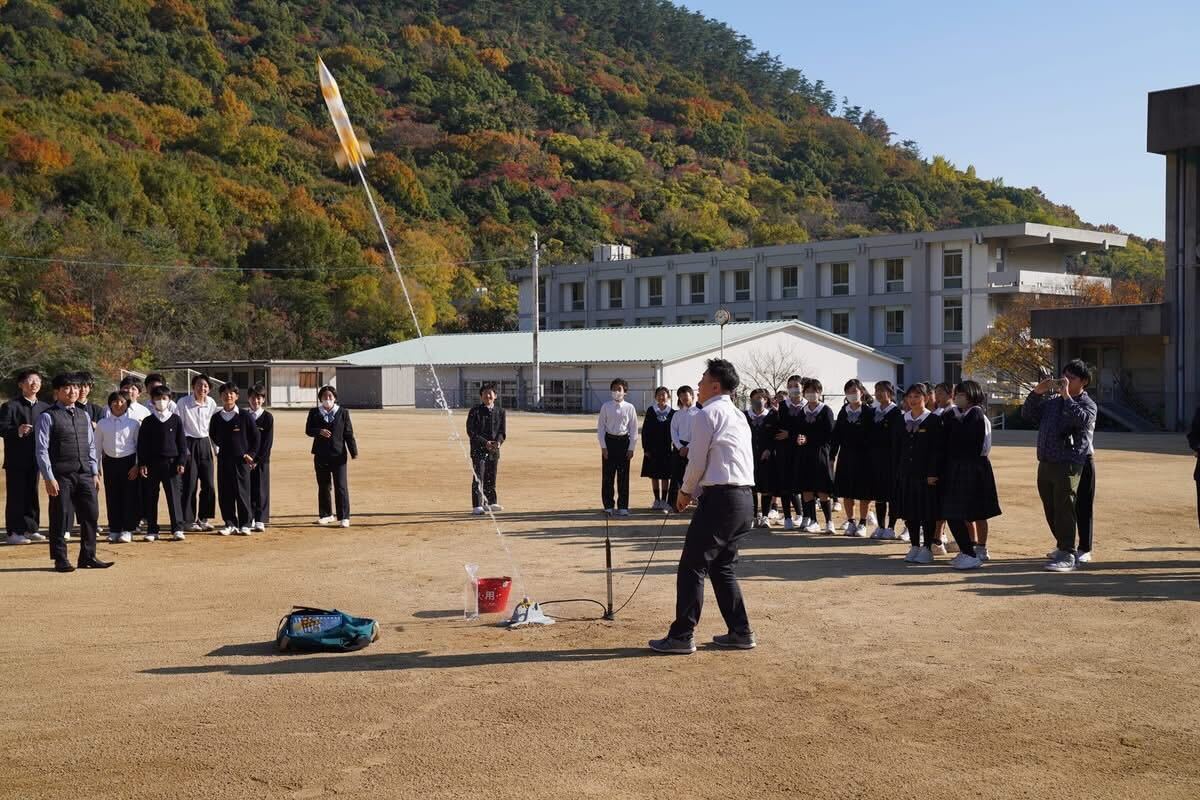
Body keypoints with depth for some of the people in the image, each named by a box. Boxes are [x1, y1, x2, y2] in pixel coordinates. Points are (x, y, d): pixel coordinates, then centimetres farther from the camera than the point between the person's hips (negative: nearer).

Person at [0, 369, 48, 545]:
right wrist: (17, 431, -29)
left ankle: (31, 529, 18)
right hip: (16, 459, -6)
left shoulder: (44, 408, 13)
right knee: (16, 496, -2)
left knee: (32, 495, 11)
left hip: (35, 458, 6)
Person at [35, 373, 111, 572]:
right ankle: (60, 559, 12)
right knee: (60, 517, 2)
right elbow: (41, 449, -8)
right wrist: (49, 477, -13)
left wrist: (95, 473, 10)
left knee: (91, 515, 5)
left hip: (85, 474, 5)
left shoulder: (84, 416, 14)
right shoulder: (48, 417, -4)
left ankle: (88, 556, 16)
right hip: (61, 476, -5)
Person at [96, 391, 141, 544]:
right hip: (110, 462, 2)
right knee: (112, 497, 6)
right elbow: (98, 445, 10)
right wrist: (97, 466, 8)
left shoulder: (133, 423, -1)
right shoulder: (102, 424, 5)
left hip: (128, 462, -2)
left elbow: (139, 445, 1)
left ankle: (127, 530, 7)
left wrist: (137, 465, -5)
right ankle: (114, 530, 14)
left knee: (129, 496, 0)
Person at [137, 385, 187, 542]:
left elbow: (182, 442, 5)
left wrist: (182, 462, -2)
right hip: (152, 464, 1)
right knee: (150, 497, 4)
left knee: (174, 496, -3)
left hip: (171, 462, -1)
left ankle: (177, 529, 1)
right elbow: (142, 444, 6)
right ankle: (152, 530, 11)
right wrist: (142, 464, -1)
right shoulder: (148, 421, 5)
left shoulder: (176, 419, 4)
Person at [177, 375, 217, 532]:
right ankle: (190, 520, 8)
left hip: (205, 443, 4)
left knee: (208, 484, 3)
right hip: (189, 443, -4)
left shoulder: (211, 403, 3)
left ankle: (204, 518, 17)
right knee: (190, 484, -2)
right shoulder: (183, 402, -10)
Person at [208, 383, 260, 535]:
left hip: (242, 460, -3)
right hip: (223, 460, 3)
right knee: (225, 494, 4)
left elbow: (255, 437, 3)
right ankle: (230, 524, 12)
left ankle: (246, 524, 6)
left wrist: (250, 454, -2)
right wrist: (220, 450, 11)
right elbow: (213, 437, 19)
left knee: (243, 493, -2)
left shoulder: (245, 416, -2)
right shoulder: (216, 418, 6)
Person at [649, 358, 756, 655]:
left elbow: (697, 461, -8)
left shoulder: (708, 414, -8)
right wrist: (696, 491, 18)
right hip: (744, 496, 9)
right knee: (722, 566, 18)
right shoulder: (738, 416, 20)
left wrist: (685, 491, 9)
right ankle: (741, 632, 18)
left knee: (692, 566, -4)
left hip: (720, 498, -9)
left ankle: (682, 636, -2)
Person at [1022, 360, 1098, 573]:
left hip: (1068, 465, -7)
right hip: (1045, 464, 7)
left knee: (1064, 509, -11)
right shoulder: (1052, 401, 16)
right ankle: (1062, 546, 31)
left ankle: (1067, 556, -10)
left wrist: (1066, 396, -20)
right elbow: (1028, 414, 16)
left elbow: (1082, 419, -23)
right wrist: (1037, 392, 3)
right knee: (1051, 509, 15)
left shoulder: (1087, 404, -2)